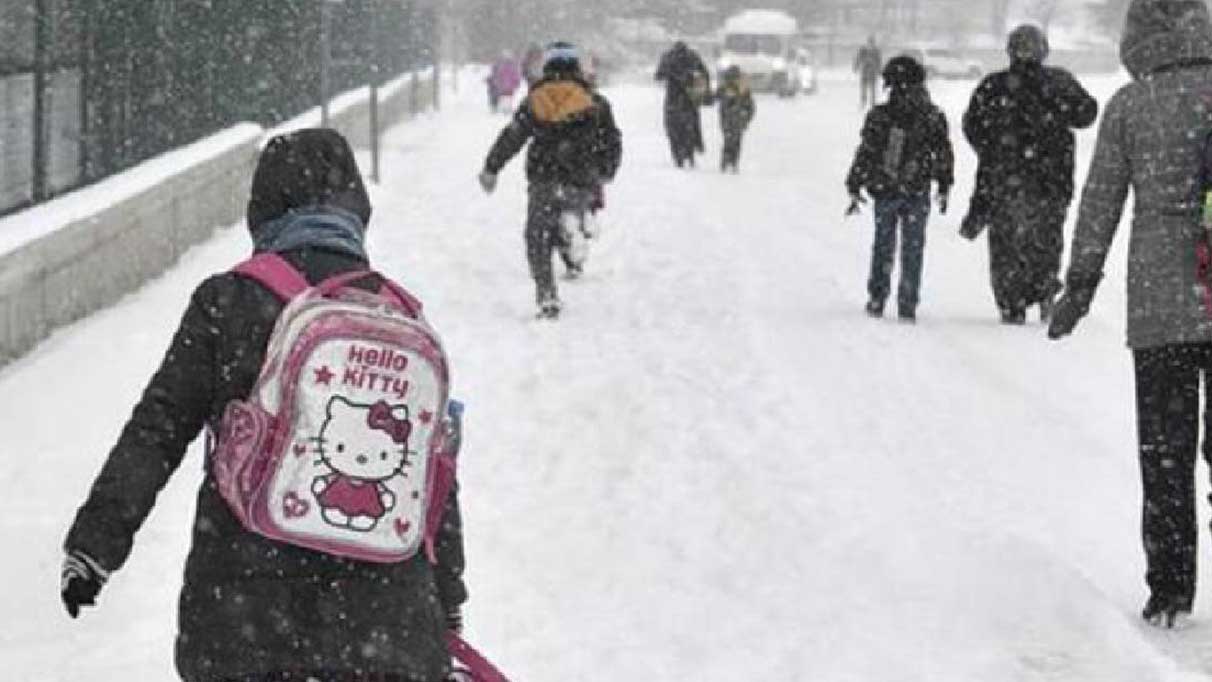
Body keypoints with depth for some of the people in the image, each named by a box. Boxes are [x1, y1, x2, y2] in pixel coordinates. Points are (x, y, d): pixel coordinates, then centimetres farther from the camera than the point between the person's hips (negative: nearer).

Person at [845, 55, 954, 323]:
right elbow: (944, 155, 4)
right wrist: (944, 187, 16)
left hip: (885, 192, 0)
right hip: (918, 194, 0)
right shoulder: (933, 117, -4)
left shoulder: (879, 117, -9)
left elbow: (865, 155, -6)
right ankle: (907, 307, 6)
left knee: (883, 246, 15)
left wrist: (854, 188, 2)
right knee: (912, 250, 8)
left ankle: (877, 300, 16)